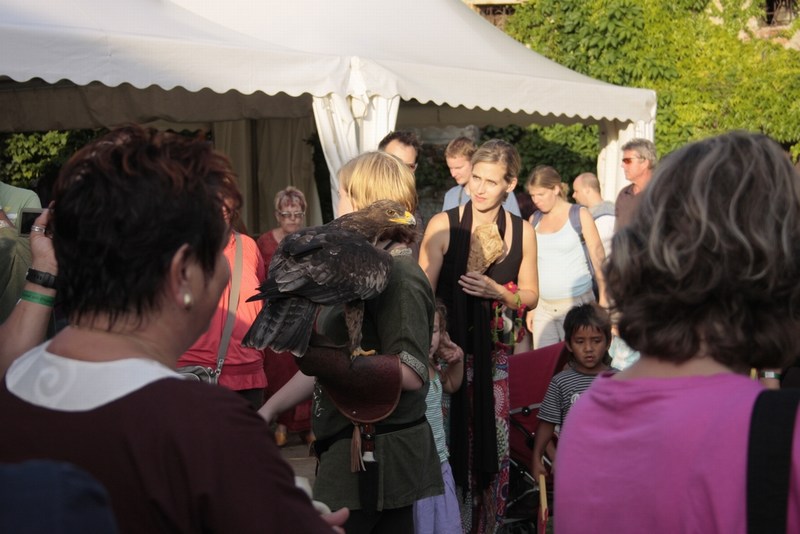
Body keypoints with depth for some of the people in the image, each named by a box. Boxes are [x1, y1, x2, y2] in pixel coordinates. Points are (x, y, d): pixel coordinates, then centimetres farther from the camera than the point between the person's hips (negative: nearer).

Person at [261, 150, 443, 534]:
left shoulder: (398, 276, -15)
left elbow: (411, 374, -22)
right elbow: (333, 360, 20)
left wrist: (322, 360, -30)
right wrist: (270, 408, 14)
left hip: (373, 455, -9)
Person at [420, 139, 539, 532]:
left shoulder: (522, 231, 5)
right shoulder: (443, 225, -5)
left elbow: (530, 296, 10)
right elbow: (423, 292, -6)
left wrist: (497, 291, -11)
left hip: (495, 354, 3)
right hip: (450, 349, -3)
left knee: (492, 444, 6)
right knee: (451, 445, -3)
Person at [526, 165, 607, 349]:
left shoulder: (579, 215, -1)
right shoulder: (534, 220, 10)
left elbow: (598, 259, -2)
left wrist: (603, 300, -9)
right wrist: (530, 306, 12)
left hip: (577, 303, -4)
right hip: (543, 307, 4)